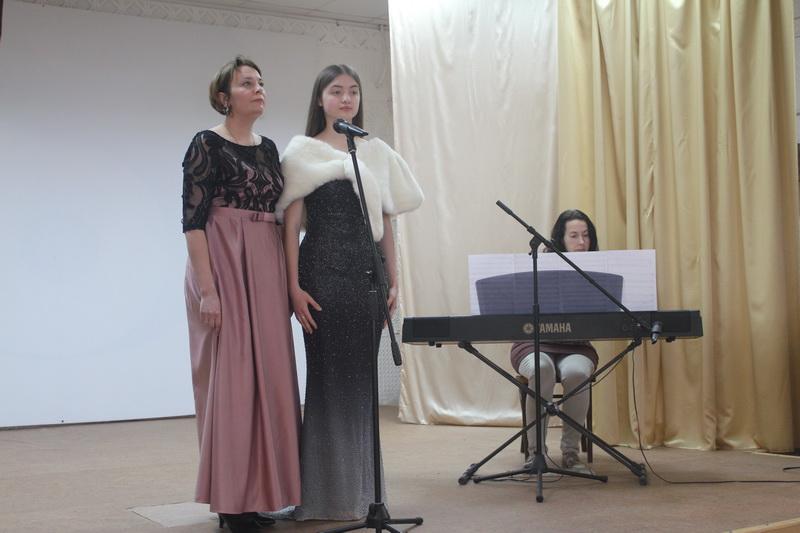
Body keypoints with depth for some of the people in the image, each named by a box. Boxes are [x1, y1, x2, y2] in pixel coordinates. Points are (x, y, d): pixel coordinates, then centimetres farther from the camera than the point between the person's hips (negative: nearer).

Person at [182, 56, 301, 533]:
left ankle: (260, 490, 17)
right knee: (231, 374, -5)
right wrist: (207, 288, -19)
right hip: (224, 266, -7)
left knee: (269, 372, 6)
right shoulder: (207, 145, -5)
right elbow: (193, 219, -12)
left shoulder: (269, 149, 15)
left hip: (267, 270, 7)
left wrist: (289, 281, 12)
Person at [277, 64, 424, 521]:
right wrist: (294, 286, -11)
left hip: (367, 273, 4)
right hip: (322, 273, -3)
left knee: (362, 377, 7)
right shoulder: (302, 152, 2)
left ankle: (361, 489, 18)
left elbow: (386, 222, 12)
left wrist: (393, 280, 6)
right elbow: (291, 223, -3)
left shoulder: (377, 153, 13)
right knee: (328, 376, -1)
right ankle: (327, 490, 9)